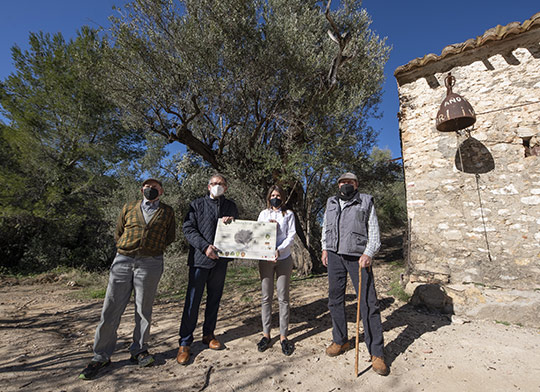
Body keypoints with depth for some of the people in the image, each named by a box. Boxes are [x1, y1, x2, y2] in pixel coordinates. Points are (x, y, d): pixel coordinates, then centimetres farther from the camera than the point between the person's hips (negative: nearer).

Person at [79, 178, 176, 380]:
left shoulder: (167, 211, 9)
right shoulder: (129, 208, 12)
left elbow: (170, 237, 13)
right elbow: (118, 233, 19)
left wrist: (153, 249, 5)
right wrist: (126, 249, 9)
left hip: (150, 263, -1)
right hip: (123, 260, 2)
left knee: (143, 310, 7)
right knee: (111, 309, 4)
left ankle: (139, 350, 23)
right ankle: (101, 356, 18)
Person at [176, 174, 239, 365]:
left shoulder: (231, 206, 12)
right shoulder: (197, 204, 4)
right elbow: (188, 228, -4)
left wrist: (232, 222, -9)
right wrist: (205, 246, -17)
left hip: (221, 260, 3)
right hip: (200, 258, -3)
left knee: (214, 299, 13)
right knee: (192, 301, 0)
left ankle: (208, 334, 29)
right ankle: (184, 343, 14)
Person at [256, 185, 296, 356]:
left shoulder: (288, 214, 7)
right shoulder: (263, 214, 12)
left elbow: (291, 235, -3)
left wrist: (279, 250, -16)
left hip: (283, 258, -1)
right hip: (265, 258, 2)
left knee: (283, 297, 2)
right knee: (266, 297, 6)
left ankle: (283, 336, 11)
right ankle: (266, 334, 17)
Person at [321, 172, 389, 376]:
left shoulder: (366, 202, 5)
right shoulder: (331, 203, 16)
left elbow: (374, 231, 1)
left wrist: (368, 254, -11)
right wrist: (325, 248, 11)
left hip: (358, 257, -4)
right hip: (334, 256, 4)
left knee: (368, 303, -4)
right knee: (335, 299, 9)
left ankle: (376, 353, 8)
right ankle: (340, 341, 26)